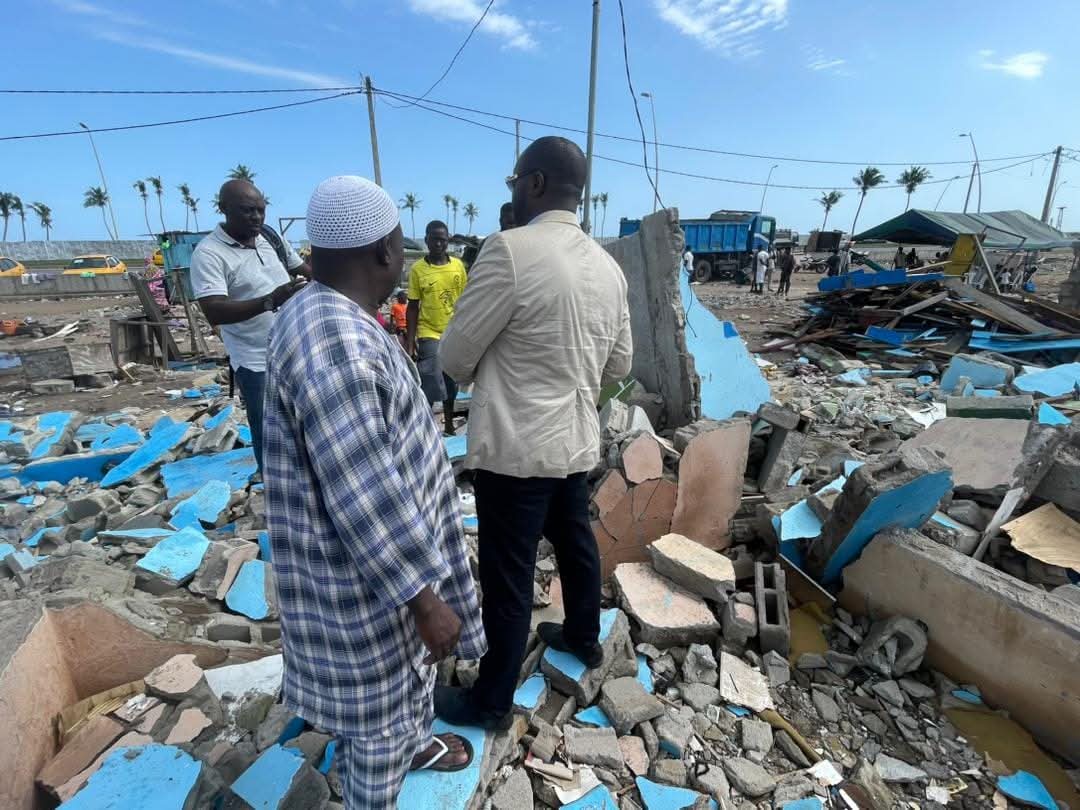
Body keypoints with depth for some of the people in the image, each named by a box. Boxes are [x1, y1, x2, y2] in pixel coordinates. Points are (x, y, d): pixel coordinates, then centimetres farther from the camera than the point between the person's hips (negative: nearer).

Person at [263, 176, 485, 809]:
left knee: (412, 667, 31)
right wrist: (425, 598, -20)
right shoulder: (335, 347, -32)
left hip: (396, 540, 10)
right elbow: (365, 502, -30)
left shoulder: (339, 318, 2)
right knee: (380, 698, 17)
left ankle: (416, 743, 59)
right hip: (364, 572, -10)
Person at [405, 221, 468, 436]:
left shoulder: (458, 265, 1)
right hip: (429, 334, -3)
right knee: (431, 387, -6)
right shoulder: (417, 269, -6)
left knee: (451, 383, 14)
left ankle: (449, 426, 29)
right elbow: (413, 307, -3)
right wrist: (410, 342, -6)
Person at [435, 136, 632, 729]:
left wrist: (484, 377, 9)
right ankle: (584, 638, 50)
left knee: (508, 578, 7)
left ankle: (490, 702, 29)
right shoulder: (608, 265, 5)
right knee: (575, 543, 26)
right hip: (578, 439, 8)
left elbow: (454, 355, -12)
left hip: (516, 445, -7)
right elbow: (620, 363, 12)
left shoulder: (510, 249, -18)